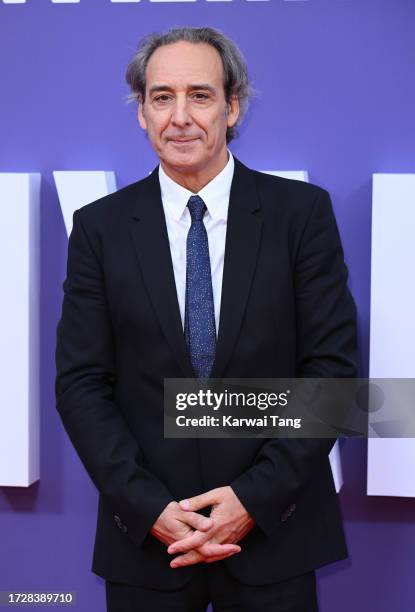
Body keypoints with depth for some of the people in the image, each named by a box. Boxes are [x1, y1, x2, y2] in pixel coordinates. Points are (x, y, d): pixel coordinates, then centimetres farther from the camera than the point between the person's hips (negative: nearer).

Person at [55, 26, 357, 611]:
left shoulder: (302, 211, -3)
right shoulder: (100, 227, 0)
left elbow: (333, 363, -5)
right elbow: (81, 382, -2)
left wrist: (257, 495, -12)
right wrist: (150, 507, -11)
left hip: (273, 528, 0)